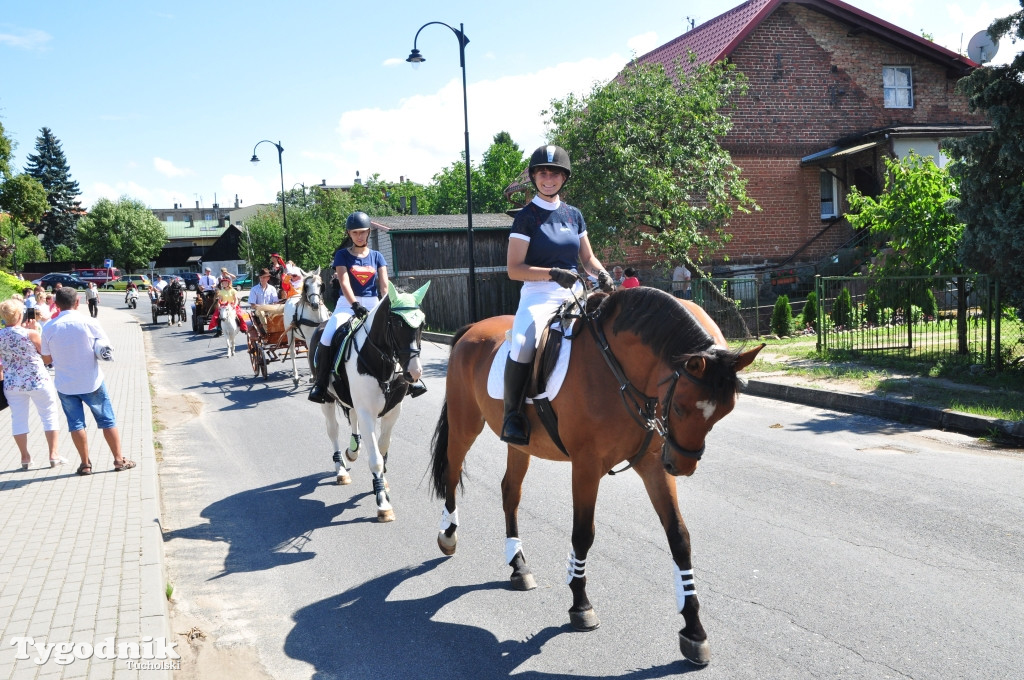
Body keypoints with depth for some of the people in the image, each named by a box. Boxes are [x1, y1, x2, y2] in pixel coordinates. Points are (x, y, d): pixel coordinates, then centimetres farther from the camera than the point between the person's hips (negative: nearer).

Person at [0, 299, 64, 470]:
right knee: (49, 416, 10)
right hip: (38, 380, -3)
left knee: (18, 419, 12)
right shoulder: (30, 333, -17)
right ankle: (53, 455, 12)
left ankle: (25, 458, 17)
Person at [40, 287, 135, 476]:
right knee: (107, 421, 9)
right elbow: (107, 348, -4)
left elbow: (46, 359, 3)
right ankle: (119, 460, 14)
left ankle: (85, 464, 14)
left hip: (65, 385, 1)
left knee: (76, 424, 10)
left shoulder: (49, 328, -6)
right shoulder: (89, 322, -11)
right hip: (91, 383, -1)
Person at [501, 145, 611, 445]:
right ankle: (512, 413, -21)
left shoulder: (574, 215, 15)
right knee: (524, 341, -34)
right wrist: (553, 273, -19)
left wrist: (601, 273, -1)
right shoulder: (527, 217, -1)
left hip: (574, 292, 6)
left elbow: (588, 257, 21)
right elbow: (514, 269, -6)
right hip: (538, 294, -6)